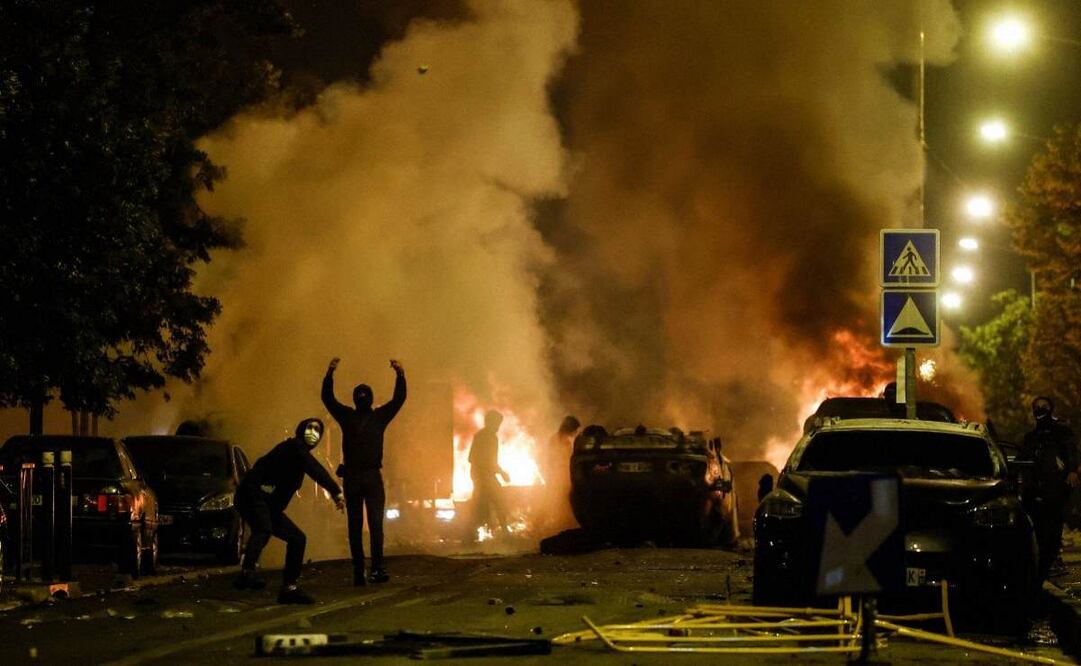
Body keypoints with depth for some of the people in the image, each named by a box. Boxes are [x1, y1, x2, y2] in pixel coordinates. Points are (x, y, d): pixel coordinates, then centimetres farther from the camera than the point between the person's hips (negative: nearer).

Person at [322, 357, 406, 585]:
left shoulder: (380, 416, 9)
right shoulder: (347, 416, 9)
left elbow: (399, 399, 2)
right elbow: (327, 398, 0)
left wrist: (400, 375, -13)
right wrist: (329, 374, -14)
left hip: (373, 476, -1)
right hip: (352, 477, 1)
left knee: (376, 523, -12)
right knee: (355, 527, 4)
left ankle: (377, 568, -17)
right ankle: (358, 572, 6)